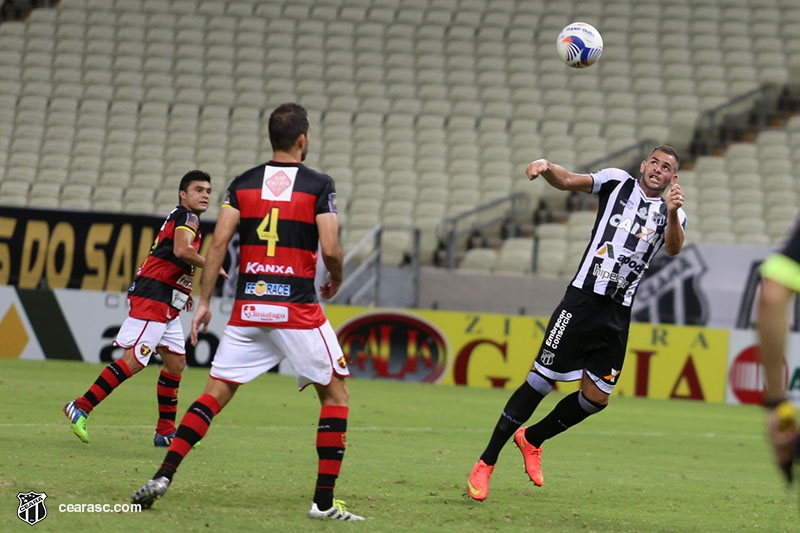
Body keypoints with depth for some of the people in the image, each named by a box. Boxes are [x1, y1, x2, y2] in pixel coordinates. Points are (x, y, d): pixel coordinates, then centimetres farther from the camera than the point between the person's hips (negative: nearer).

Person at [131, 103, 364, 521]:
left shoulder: (243, 184, 7)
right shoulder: (319, 185, -3)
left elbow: (219, 242, 0)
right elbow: (330, 249, -10)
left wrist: (204, 302, 3)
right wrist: (335, 280, 12)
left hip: (248, 309, 3)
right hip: (297, 310, -3)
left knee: (215, 392, 10)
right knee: (335, 394, 10)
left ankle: (162, 476, -4)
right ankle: (324, 501, 3)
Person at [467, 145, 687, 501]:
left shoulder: (672, 214, 8)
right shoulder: (618, 182, 4)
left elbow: (673, 248, -12)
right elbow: (568, 181, -7)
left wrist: (673, 213, -31)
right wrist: (546, 167, -29)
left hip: (618, 313, 4)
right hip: (583, 299, -4)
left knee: (597, 397, 4)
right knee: (542, 380, -9)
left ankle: (531, 439, 29)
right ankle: (486, 463, -2)